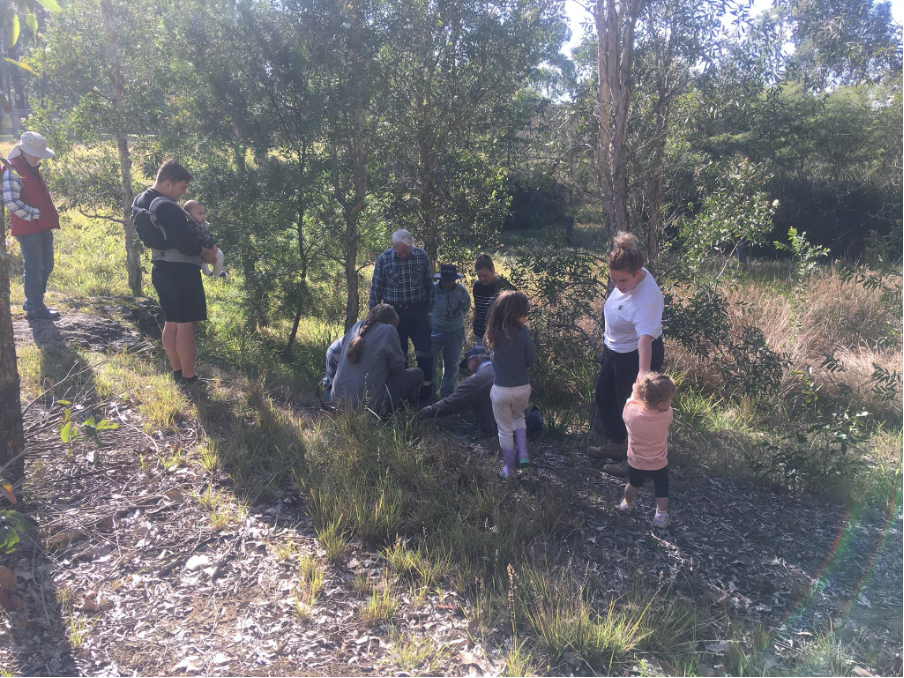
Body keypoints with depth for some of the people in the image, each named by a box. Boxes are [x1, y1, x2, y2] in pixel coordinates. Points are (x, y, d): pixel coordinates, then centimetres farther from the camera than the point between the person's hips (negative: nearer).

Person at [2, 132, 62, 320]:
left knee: (46, 266, 15)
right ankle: (36, 308, 5)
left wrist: (49, 215, 14)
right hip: (28, 228, -9)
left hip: (42, 227, 9)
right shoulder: (13, 170, -14)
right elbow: (10, 201, -22)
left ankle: (32, 301, 28)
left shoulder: (32, 168, 16)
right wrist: (33, 215, -17)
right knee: (34, 268, -3)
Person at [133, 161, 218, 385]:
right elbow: (186, 245, -26)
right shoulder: (168, 209, -23)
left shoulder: (141, 201, 9)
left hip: (161, 269, 10)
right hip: (180, 271, -10)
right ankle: (189, 378, 3)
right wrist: (206, 253, -7)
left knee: (171, 323, 15)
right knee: (186, 325, -3)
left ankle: (177, 372, 24)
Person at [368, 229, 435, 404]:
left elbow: (429, 285, 6)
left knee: (425, 354, 0)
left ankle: (425, 395, 13)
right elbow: (375, 290, 2)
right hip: (394, 312, 0)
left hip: (418, 311, 0)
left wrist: (430, 311, 5)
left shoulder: (422, 256, -3)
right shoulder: (383, 259, -5)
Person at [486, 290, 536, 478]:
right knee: (519, 417, 31)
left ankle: (509, 468, 29)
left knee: (505, 430, 18)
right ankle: (523, 454, 20)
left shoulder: (494, 332, -10)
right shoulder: (522, 332, -16)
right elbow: (532, 360, -5)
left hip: (500, 390, 0)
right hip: (522, 388, 0)